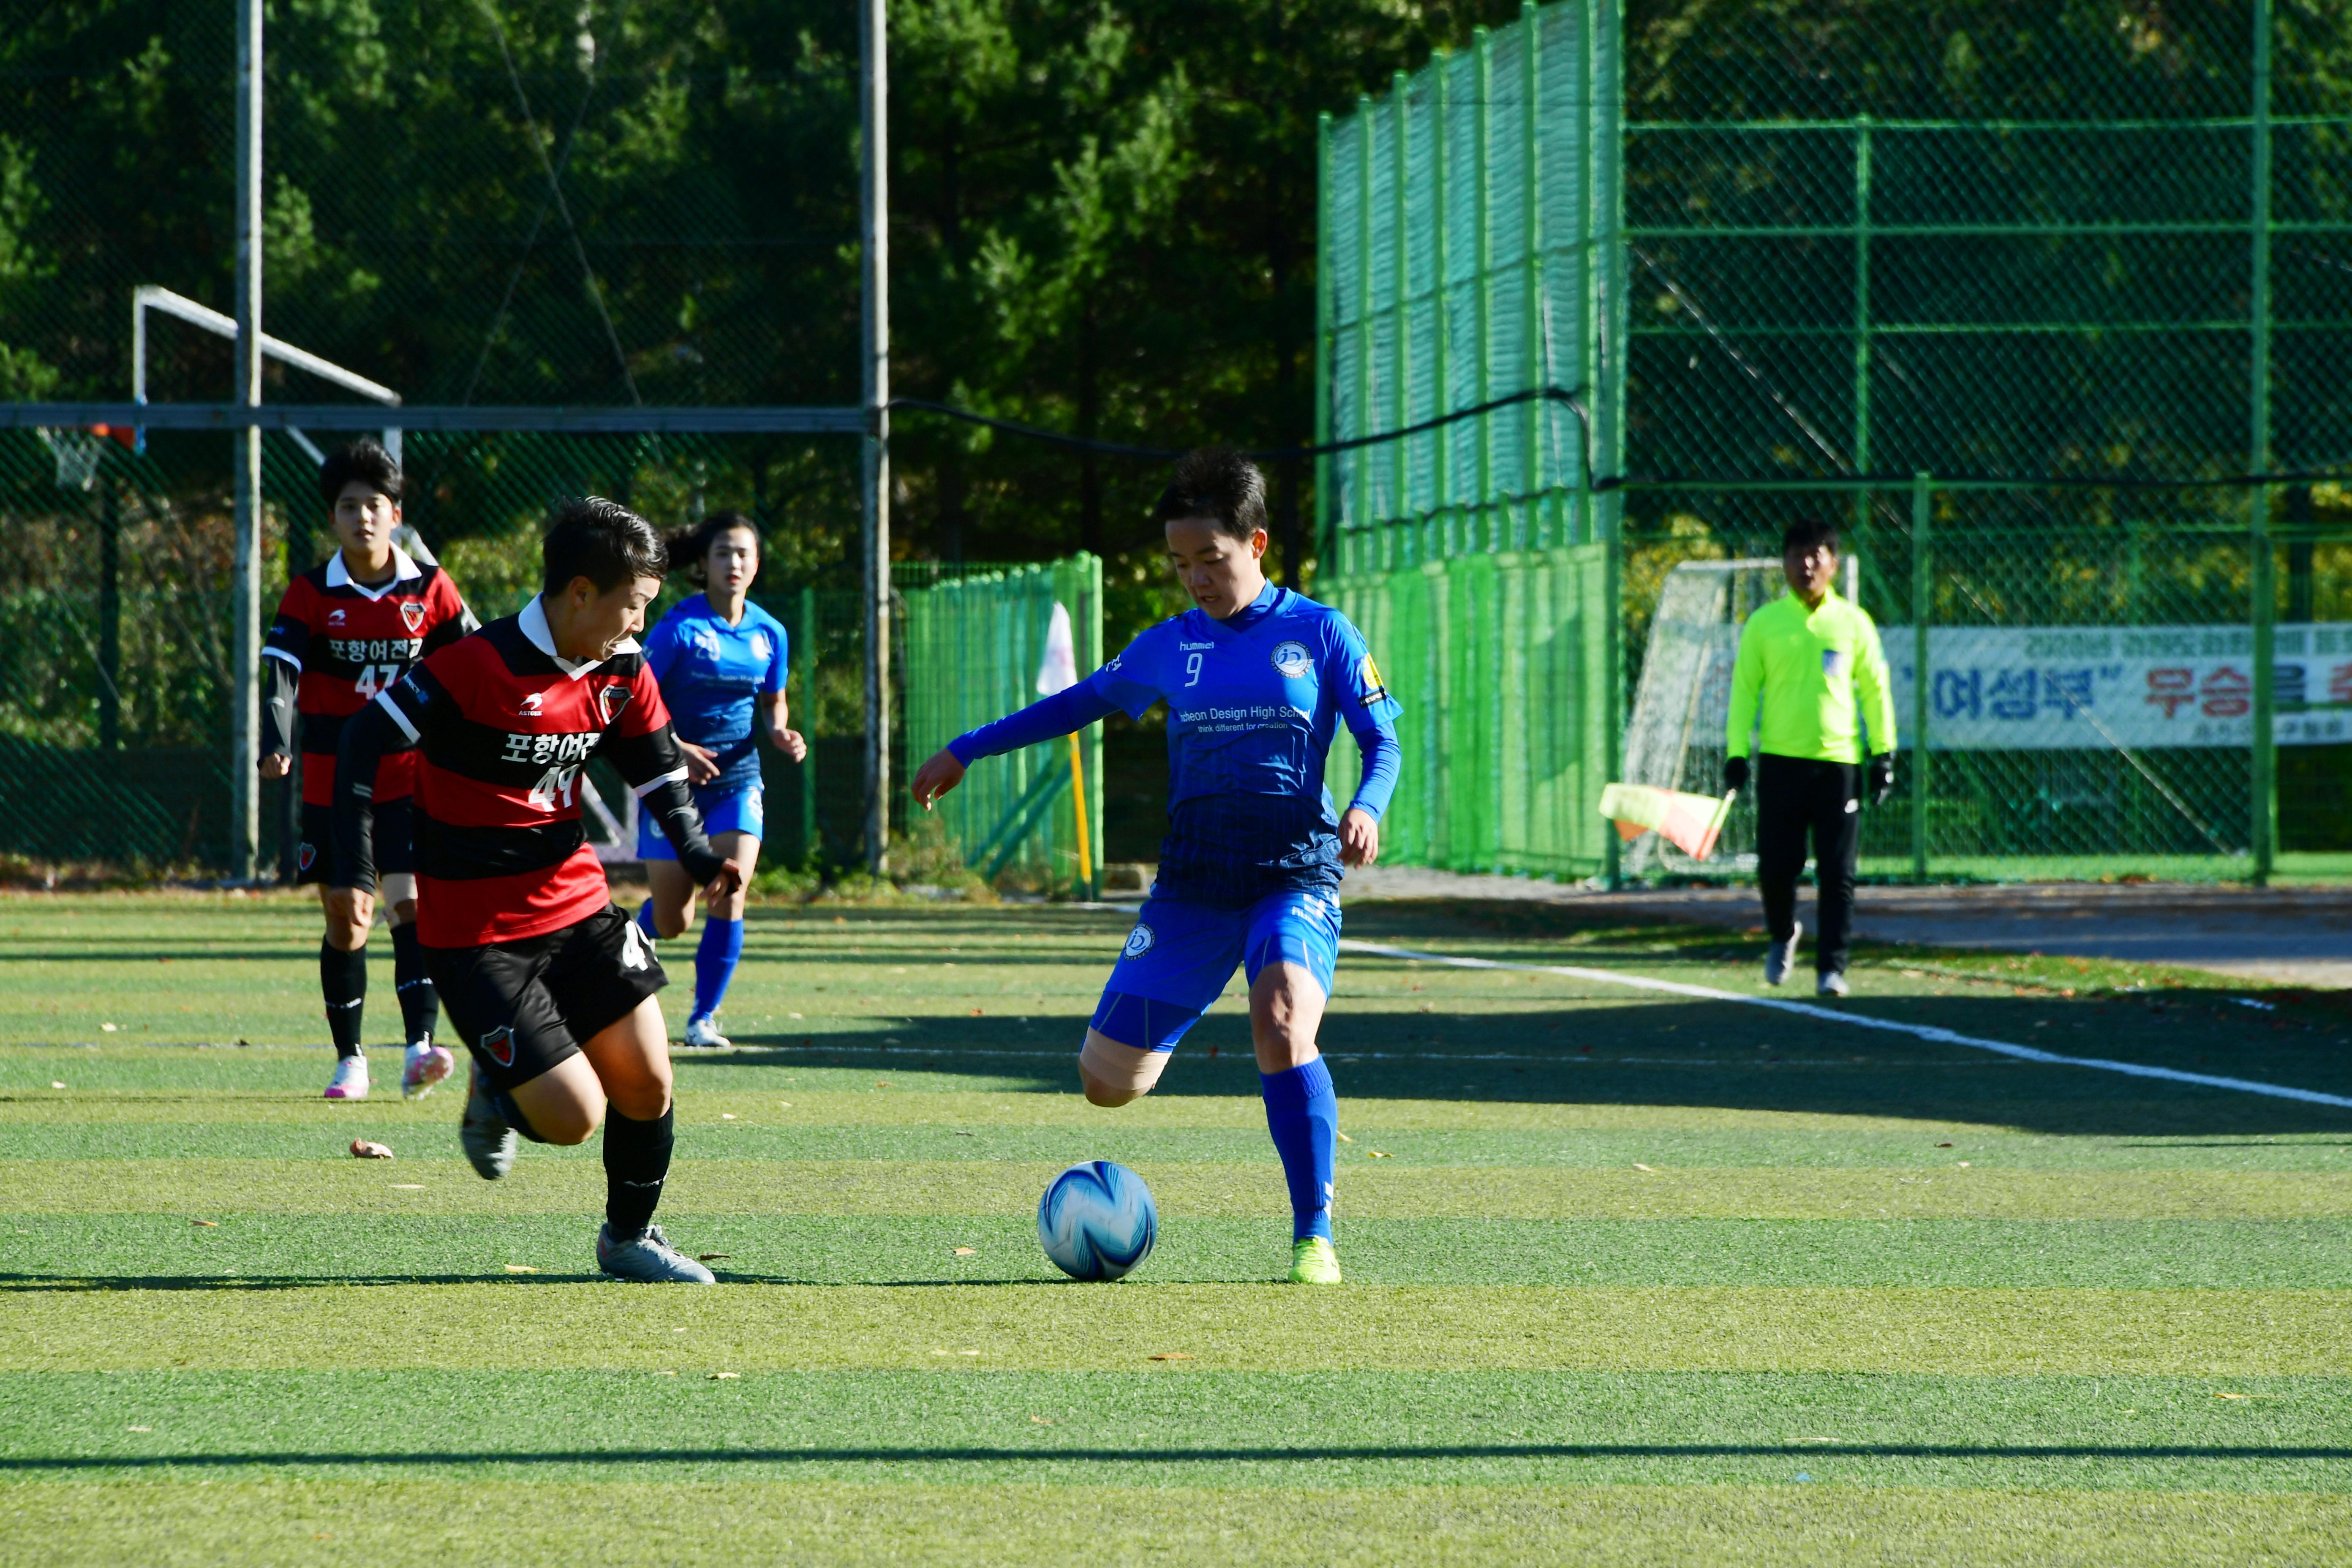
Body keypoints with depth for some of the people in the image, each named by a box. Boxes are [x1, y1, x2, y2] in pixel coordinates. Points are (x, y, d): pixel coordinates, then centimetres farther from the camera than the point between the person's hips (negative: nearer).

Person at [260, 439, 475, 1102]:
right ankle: (350, 1060, 16)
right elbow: (281, 674, -14)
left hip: (409, 779, 0)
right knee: (344, 926, 5)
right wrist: (276, 745, -31)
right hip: (332, 783, 0)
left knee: (411, 904, -16)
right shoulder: (310, 595, -3)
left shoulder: (431, 589, 0)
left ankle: (420, 1048, -24)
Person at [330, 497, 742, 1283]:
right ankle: (495, 1093, 23)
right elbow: (365, 741, -18)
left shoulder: (621, 675, 1)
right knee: (574, 1117, -12)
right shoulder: (478, 667, -21)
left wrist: (701, 855, -6)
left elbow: (659, 773, 13)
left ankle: (629, 1235, 28)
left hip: (577, 903, 7)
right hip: (475, 934, -7)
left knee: (647, 1082, 2)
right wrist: (355, 872, -23)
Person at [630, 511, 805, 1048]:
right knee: (671, 921, 2)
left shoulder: (769, 634, 2)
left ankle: (703, 1018, -1)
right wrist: (675, 748, -24)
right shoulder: (680, 629, -12)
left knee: (730, 898, -14)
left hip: (737, 784, 3)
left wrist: (780, 733, -4)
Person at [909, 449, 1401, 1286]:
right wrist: (968, 750, 27)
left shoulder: (1320, 634, 1)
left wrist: (1367, 807, -19)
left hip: (1295, 874, -4)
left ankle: (1315, 1239, -22)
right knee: (1107, 1081, -2)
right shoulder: (1169, 646, 11)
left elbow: (1384, 740, 2)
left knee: (1281, 1023, -33)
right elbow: (1086, 701, 25)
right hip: (1193, 879, 4)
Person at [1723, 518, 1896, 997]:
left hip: (1839, 761, 0)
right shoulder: (1764, 623, 6)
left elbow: (1875, 691, 9)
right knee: (1776, 866, 0)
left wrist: (1883, 754, 3)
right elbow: (1744, 688, 8)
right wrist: (1737, 751, 1)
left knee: (1838, 873, -4)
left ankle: (1831, 966, 1)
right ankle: (1782, 936, 28)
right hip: (1780, 760, 0)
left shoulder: (1854, 624, 6)